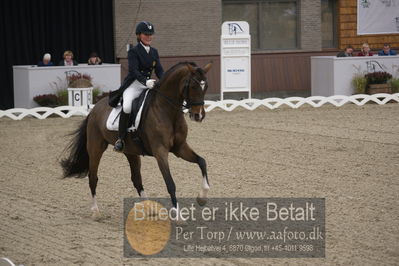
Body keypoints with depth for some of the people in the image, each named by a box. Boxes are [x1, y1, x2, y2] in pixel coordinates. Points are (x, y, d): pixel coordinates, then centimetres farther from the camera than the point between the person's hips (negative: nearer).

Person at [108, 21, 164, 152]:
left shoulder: (154, 52, 13)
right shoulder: (133, 52, -5)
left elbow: (159, 70, 8)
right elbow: (134, 71, -18)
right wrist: (145, 81, -35)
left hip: (149, 84, 6)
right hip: (133, 85, -6)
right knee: (127, 106, -32)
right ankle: (121, 139, -23)